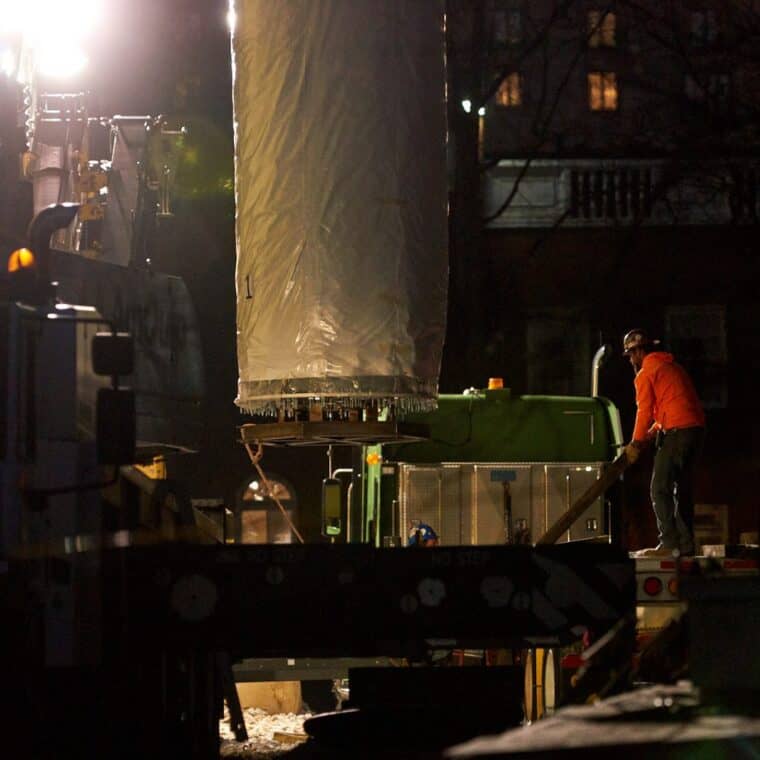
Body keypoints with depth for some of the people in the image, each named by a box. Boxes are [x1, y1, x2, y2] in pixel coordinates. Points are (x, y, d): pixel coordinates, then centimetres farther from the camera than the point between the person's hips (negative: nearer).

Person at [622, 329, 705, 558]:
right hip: (696, 428, 9)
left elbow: (644, 411, -6)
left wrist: (636, 444, 2)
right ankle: (686, 545, 11)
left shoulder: (645, 373, -2)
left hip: (676, 432, -9)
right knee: (683, 490, 12)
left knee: (660, 489, -7)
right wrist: (650, 435, 22)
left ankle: (668, 543, -15)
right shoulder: (673, 367, 24)